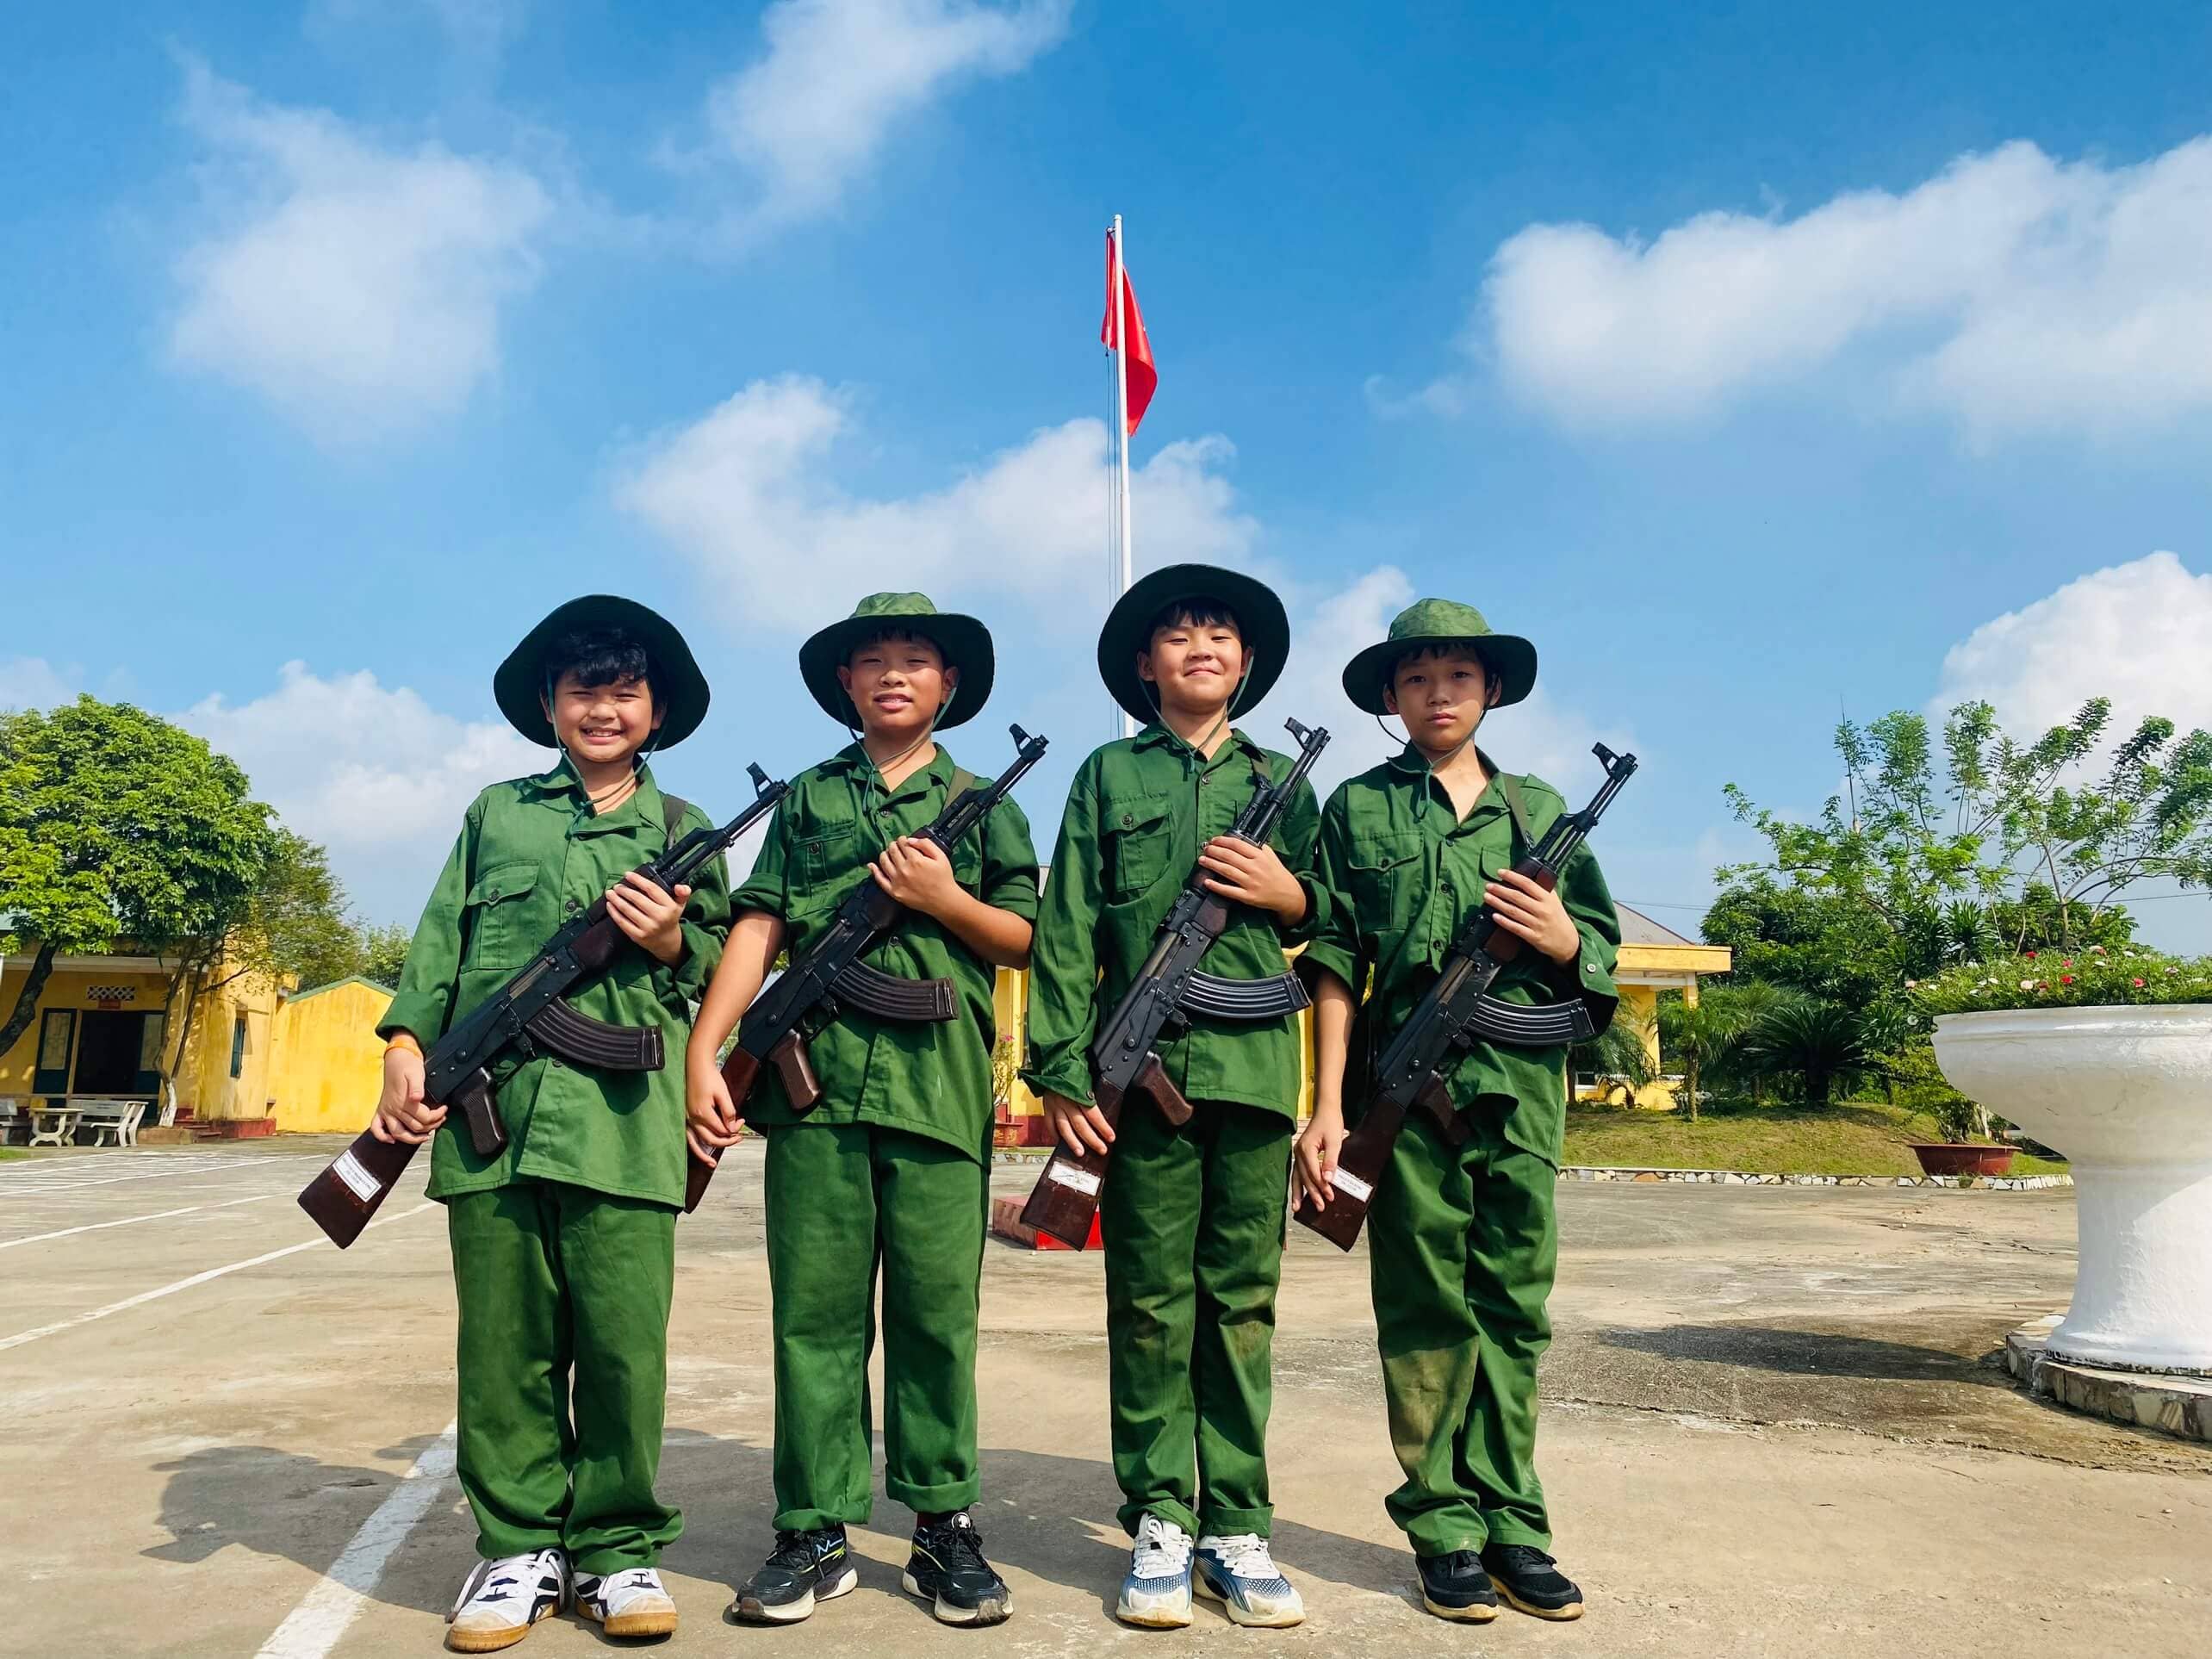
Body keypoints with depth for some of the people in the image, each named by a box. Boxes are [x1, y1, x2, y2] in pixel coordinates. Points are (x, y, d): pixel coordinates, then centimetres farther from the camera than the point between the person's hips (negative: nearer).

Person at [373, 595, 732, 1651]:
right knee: (505, 1343, 6)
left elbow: (721, 969, 15)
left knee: (624, 1344, -1)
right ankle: (518, 1546, 20)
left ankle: (618, 1547, 14)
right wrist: (408, 1042, -2)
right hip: (489, 1108, 2)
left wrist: (671, 943, -6)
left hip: (621, 1119, -1)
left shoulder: (684, 833, 14)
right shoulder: (496, 812, 17)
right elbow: (441, 938, 12)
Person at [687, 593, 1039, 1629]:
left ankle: (943, 1526, 15)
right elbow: (757, 927, 6)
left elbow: (1025, 941, 10)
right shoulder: (806, 798, 15)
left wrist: (947, 900, -7)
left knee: (936, 1312, 3)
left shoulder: (982, 802, 13)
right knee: (815, 1311, 4)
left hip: (938, 1082, -1)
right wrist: (704, 1050, -4)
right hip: (814, 1076, 1)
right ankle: (814, 1534, 14)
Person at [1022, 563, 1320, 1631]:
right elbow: (1067, 932, 1)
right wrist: (1061, 1071, -7)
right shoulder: (1109, 776, 8)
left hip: (1253, 1065, 2)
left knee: (1243, 1302, 6)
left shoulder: (1281, 781, 15)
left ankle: (1236, 1527, 16)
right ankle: (1160, 1524, 15)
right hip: (1143, 1066, -2)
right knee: (1150, 1303, 3)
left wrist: (1289, 895, -2)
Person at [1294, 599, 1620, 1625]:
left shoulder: (1540, 809, 14)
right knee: (1428, 1310, 3)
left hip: (1524, 1088, 3)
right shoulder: (1358, 808, 6)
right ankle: (1444, 1529, 14)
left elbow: (1602, 954, 19)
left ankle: (1508, 1520, 18)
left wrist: (1564, 942, -5)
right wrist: (1329, 1105, -5)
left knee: (1515, 1308, 7)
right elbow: (1336, 964, 1)